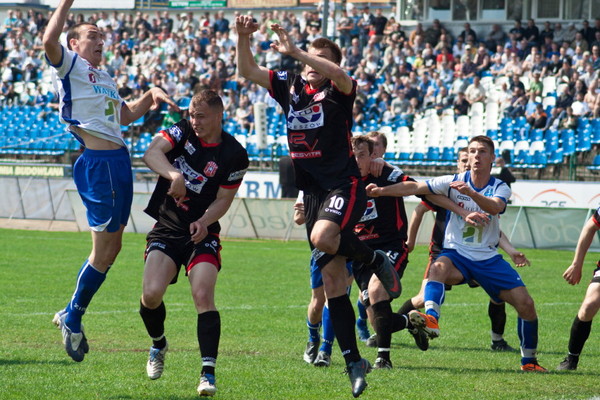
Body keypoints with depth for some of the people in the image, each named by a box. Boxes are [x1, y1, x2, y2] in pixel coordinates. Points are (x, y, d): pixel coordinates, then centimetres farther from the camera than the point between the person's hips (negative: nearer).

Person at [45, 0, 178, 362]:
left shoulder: (105, 78, 25)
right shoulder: (70, 65, 0)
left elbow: (126, 115, 37)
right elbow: (50, 41, -21)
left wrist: (151, 96, 22)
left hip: (119, 161, 9)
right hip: (96, 163, -9)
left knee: (112, 247, 11)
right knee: (105, 249, -8)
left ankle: (71, 315, 21)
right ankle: (73, 319, 5)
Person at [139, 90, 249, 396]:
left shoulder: (234, 155, -8)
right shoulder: (183, 132, -3)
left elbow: (224, 199, -4)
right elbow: (151, 153, -19)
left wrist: (204, 221, -23)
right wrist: (173, 174, -38)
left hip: (202, 232, -2)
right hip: (167, 227, 2)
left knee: (203, 296, -20)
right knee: (151, 294, -13)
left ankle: (208, 373, -20)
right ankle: (158, 345, 20)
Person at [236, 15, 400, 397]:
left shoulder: (338, 91, -4)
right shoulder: (290, 87, 12)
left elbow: (339, 75, -28)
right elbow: (247, 70, 11)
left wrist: (295, 51, -29)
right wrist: (243, 37, -6)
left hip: (344, 186, -6)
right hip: (312, 192, 6)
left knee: (323, 238, -36)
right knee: (333, 284, 3)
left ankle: (376, 259, -6)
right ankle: (354, 362, 9)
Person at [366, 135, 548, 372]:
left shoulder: (500, 188, -1)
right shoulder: (454, 182, 0)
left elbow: (495, 207, -26)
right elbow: (415, 188, -6)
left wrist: (471, 193, -44)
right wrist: (382, 191, -18)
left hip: (488, 259, 1)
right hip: (456, 254, -1)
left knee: (525, 303, -9)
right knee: (439, 267, -38)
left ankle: (529, 360, 9)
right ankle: (431, 318, -59)